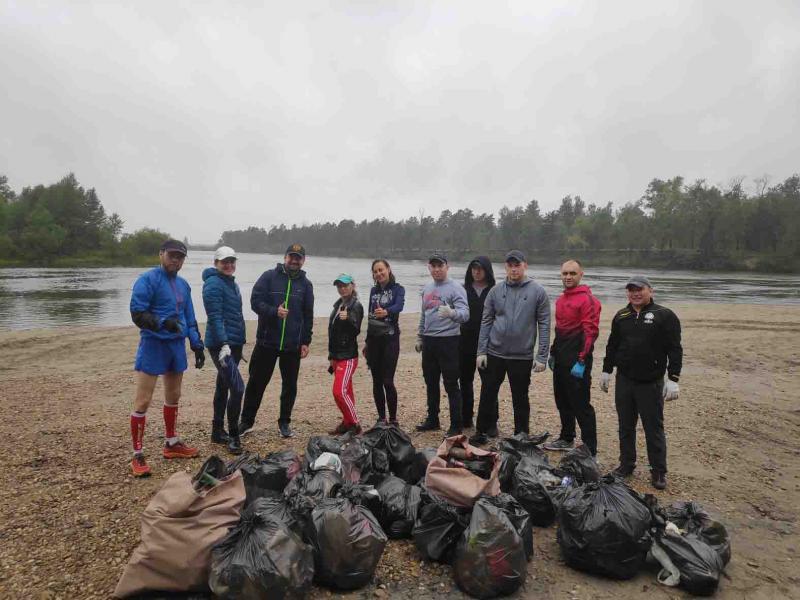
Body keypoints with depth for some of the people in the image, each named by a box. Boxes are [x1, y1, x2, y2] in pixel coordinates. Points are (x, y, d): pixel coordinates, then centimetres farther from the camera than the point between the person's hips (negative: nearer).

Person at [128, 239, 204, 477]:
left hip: (177, 345, 7)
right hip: (153, 344, -7)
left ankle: (171, 443, 31)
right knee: (143, 401, -4)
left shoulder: (183, 284, 12)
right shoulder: (148, 279, -9)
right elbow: (137, 313, -16)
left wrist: (197, 345, 13)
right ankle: (137, 455, 7)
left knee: (173, 396, 16)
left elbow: (190, 317, 17)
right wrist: (163, 322, -31)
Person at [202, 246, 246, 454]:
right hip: (221, 344, -9)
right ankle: (233, 436, -3)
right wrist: (224, 344, -27)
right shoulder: (213, 284, -11)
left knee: (223, 387, 15)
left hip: (234, 343, 9)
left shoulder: (232, 283, 17)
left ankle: (218, 432, 26)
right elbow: (215, 317, -20)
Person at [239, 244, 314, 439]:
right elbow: (255, 301, -6)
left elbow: (308, 315, 9)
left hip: (293, 345, 2)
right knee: (256, 382, 8)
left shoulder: (306, 284, 8)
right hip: (266, 342, -2)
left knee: (290, 385, 8)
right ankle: (246, 421, 22)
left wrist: (306, 342, 4)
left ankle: (284, 422, 23)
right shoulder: (269, 276, 0)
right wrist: (274, 311, -23)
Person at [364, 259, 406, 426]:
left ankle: (393, 419, 4)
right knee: (377, 382, 7)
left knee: (388, 381, -9)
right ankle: (381, 418, 18)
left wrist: (386, 311, -46)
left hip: (390, 339, -5)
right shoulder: (373, 291, 12)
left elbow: (399, 306, -25)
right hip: (373, 339, 5)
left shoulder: (398, 289, -4)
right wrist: (367, 341, 18)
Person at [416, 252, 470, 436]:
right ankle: (432, 419, 29)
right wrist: (419, 337, 22)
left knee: (451, 385, -3)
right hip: (429, 342, 7)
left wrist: (452, 313, -43)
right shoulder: (427, 288, 13)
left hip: (448, 341, -7)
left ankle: (456, 425, 7)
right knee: (431, 383, 16)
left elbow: (465, 313, -22)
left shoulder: (455, 288, -10)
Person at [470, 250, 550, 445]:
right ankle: (481, 433, 26)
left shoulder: (538, 292, -3)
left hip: (522, 356, -2)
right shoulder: (496, 291, 3)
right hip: (495, 354, 2)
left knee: (520, 399, 11)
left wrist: (542, 356, -9)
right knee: (488, 395, 11)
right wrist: (481, 351, -1)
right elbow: (486, 322, 4)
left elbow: (544, 325, -4)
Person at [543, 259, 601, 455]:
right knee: (562, 402, 17)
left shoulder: (587, 300, -11)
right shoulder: (561, 299, 15)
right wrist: (553, 353, 19)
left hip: (576, 362, -8)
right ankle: (567, 439, 33)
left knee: (581, 405, -5)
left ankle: (590, 451, 4)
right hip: (560, 360, 9)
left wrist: (581, 361, -20)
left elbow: (590, 332, -17)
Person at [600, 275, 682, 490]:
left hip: (651, 383, -4)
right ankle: (626, 464, 27)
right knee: (625, 426, 13)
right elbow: (612, 346, 16)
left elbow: (674, 349, -8)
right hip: (624, 381, 4)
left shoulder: (664, 316, -5)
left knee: (654, 428, 4)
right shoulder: (621, 316, 9)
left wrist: (673, 379, -14)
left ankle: (659, 472, 18)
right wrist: (606, 370, 15)